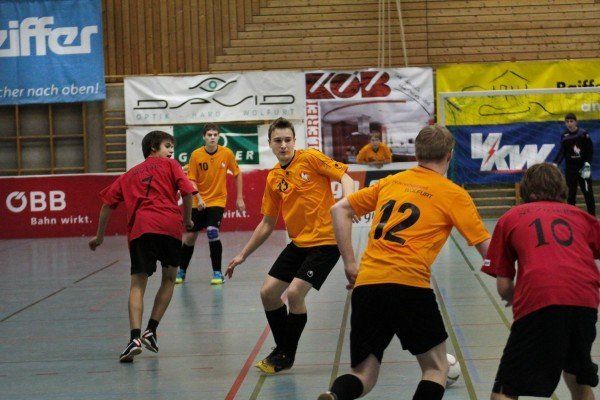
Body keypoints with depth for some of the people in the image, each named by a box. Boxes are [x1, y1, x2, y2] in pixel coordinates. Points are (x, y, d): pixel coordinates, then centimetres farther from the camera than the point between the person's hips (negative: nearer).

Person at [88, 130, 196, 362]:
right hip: (170, 226, -1)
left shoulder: (130, 174, 26)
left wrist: (100, 236, 28)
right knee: (169, 278, 18)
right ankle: (151, 331, 9)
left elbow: (108, 202, 20)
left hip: (140, 228, 2)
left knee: (138, 285, 3)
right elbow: (187, 191, 3)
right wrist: (187, 219, 18)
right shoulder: (169, 165, 18)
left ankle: (135, 337, -15)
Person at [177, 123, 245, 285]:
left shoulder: (227, 153, -7)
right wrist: (198, 198, -20)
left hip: (218, 200, -2)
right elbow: (191, 180, -5)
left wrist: (239, 198, 3)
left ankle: (217, 273, -9)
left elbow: (237, 174, 5)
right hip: (199, 202, 2)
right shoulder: (196, 155, -8)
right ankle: (181, 272, 25)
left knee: (212, 232, -21)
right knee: (189, 237, 5)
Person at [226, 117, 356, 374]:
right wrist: (243, 255, 16)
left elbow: (345, 178, -12)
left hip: (325, 240, -7)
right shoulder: (273, 178, 8)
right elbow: (267, 223, 15)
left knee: (294, 293, -17)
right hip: (298, 243, 7)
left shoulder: (311, 158, -8)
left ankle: (287, 356, 4)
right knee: (268, 293, 4)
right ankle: (282, 350, 25)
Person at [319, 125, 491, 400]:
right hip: (409, 284, -4)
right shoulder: (453, 194, 7)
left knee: (363, 376, 13)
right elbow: (486, 248, 2)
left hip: (365, 285, 4)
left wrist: (350, 264, 18)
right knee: (436, 368, 15)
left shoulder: (390, 182, 19)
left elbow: (339, 210, 19)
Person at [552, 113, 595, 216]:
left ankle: (592, 215, 5)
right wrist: (555, 163, -9)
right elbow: (562, 152, 3)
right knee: (571, 192, 8)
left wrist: (587, 163, -14)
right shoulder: (564, 136, 3)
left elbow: (590, 150, -5)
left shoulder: (583, 134, -7)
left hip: (582, 168, -3)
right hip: (570, 168, 3)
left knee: (588, 192, -2)